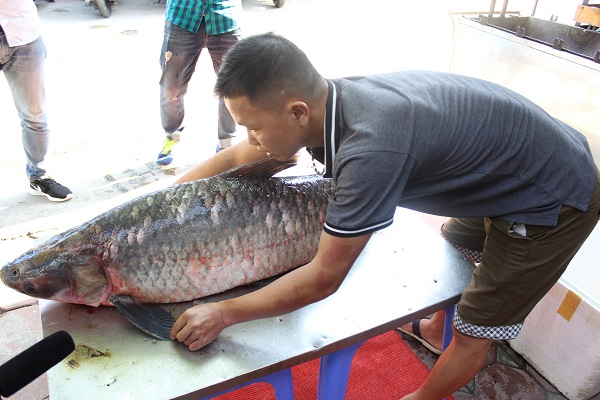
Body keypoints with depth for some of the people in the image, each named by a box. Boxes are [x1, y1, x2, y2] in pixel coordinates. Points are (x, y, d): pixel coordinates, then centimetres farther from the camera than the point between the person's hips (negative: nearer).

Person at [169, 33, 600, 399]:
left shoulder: (370, 149, -40)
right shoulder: (326, 101, -14)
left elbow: (323, 278, -29)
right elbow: (234, 159, -2)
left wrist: (223, 313, -19)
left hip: (556, 201, -7)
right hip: (504, 171, 8)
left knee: (473, 332, 6)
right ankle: (436, 330, 55)